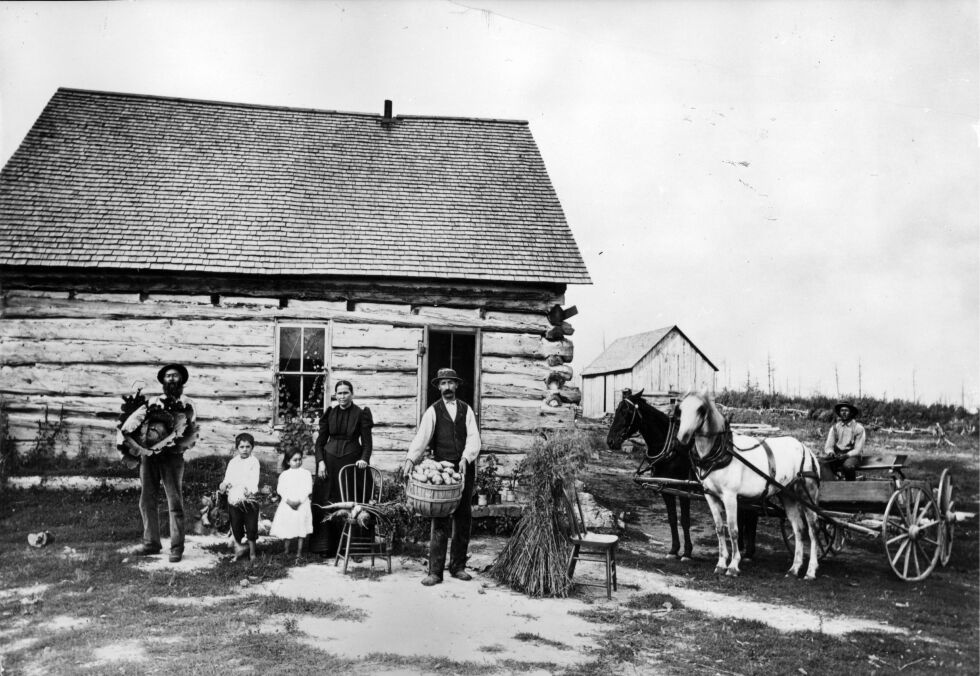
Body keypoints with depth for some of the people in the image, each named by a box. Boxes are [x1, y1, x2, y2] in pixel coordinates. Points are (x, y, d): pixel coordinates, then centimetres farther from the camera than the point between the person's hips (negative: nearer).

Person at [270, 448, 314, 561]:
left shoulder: (306, 473, 5)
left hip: (302, 505, -1)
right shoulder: (284, 474, 8)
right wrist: (288, 500, -15)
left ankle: (299, 553, 7)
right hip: (287, 505, 1)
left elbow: (308, 489, -3)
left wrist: (299, 500, -15)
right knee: (287, 529, 4)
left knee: (301, 530, 1)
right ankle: (286, 551, 15)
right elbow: (280, 489, -1)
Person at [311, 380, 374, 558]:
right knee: (327, 502, 0)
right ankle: (326, 547, 7)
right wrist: (320, 461, -5)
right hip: (329, 461, 3)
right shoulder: (329, 414, 7)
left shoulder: (361, 414, 0)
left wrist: (364, 459, -19)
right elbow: (320, 441, 8)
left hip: (351, 462, -2)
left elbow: (367, 442, -2)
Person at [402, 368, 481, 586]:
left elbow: (474, 438, -1)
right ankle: (435, 571, -3)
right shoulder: (432, 411, 4)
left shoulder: (467, 410, 10)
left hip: (465, 470, 3)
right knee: (440, 521, -6)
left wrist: (466, 458, -18)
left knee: (464, 519, 7)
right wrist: (411, 459, -25)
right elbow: (422, 436, -9)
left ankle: (458, 566, 16)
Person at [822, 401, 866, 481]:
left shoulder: (858, 427, 1)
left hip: (851, 456, -2)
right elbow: (828, 446, 7)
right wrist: (830, 452, -16)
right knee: (823, 462, -29)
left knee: (848, 465, -37)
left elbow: (858, 449, -3)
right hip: (836, 456, 2)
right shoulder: (834, 427, 11)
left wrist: (846, 455, -20)